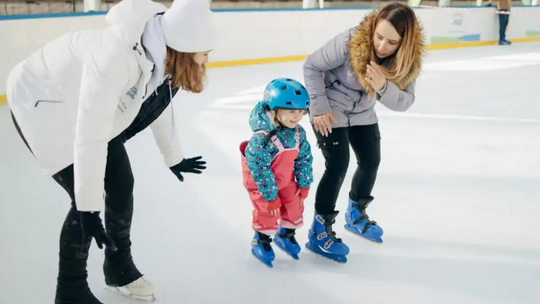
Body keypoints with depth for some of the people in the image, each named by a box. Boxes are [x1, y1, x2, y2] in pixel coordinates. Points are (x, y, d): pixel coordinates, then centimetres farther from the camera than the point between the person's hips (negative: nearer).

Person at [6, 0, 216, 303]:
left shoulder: (163, 54, -15)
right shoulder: (117, 56, -41)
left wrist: (174, 157, 16)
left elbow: (158, 103, 4)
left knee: (121, 184, 8)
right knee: (87, 202, -11)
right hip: (41, 104, -8)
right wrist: (88, 208, -34)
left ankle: (120, 268, 30)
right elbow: (89, 138, -39)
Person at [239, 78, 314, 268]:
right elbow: (260, 170, -29)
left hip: (285, 178, 6)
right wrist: (270, 197, -21)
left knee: (295, 205, 7)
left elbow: (304, 159, -2)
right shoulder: (262, 138, -37)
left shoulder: (298, 133, -16)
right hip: (259, 180, -6)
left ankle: (286, 234, 34)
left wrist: (304, 186, 0)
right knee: (267, 211, -6)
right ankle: (260, 241, 21)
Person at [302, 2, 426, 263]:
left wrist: (383, 87, -41)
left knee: (371, 162, 12)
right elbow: (312, 66, -22)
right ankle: (320, 231, 1)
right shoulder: (349, 43, -34)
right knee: (338, 166, -13)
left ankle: (356, 214, 38)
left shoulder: (409, 58, -21)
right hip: (330, 110, -5)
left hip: (361, 113, 6)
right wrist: (319, 107, -23)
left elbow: (404, 102, -21)